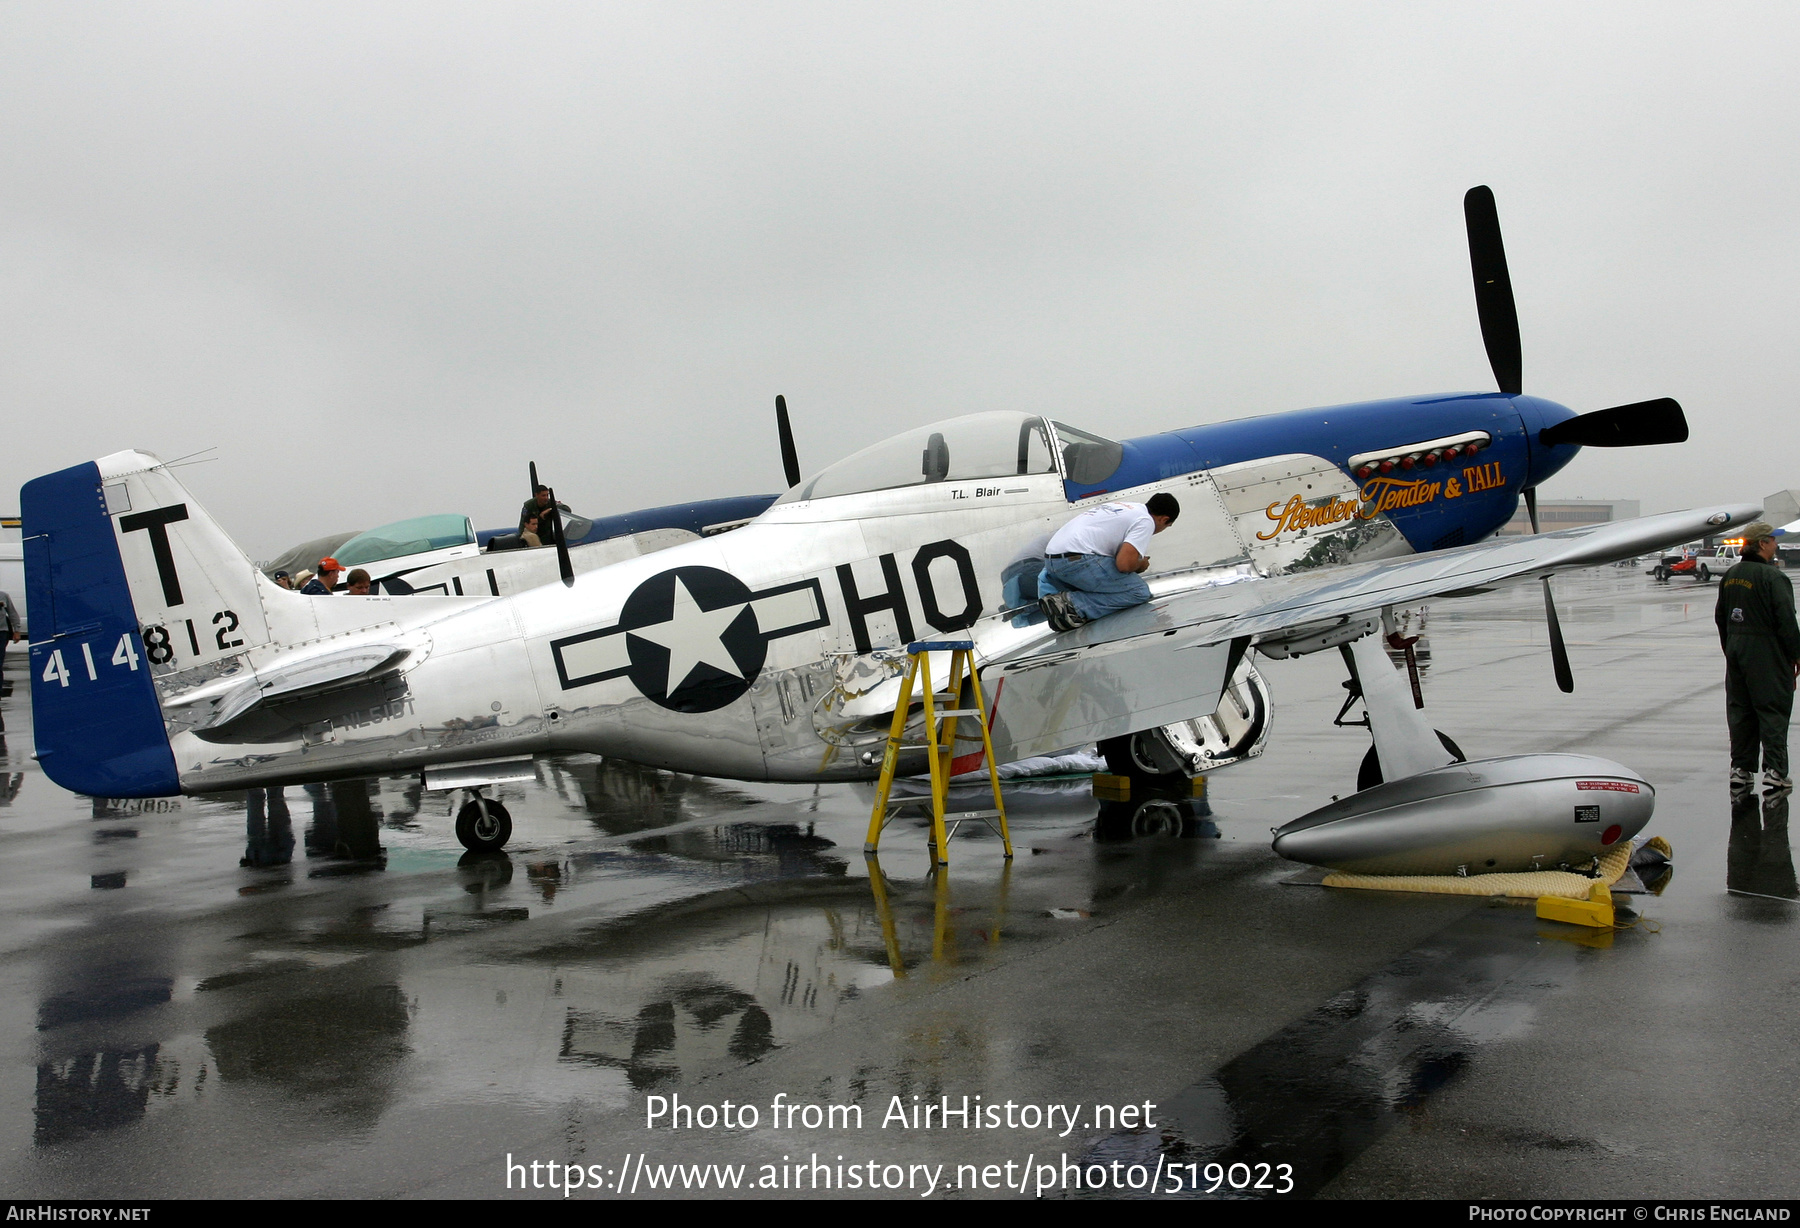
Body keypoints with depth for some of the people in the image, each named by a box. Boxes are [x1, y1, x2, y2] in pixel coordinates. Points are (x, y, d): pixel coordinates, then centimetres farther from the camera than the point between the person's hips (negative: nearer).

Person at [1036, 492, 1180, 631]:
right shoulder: (1145, 521, -1)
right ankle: (1073, 604, -17)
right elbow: (1124, 563, -15)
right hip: (1077, 561, -9)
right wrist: (1140, 565, 7)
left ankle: (1050, 596, 8)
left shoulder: (1123, 507, 26)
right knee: (1139, 592, -5)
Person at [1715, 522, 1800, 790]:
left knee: (1740, 710, 10)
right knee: (1774, 710, -1)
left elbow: (1720, 616, 15)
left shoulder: (1730, 576, 8)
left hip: (1736, 651, 7)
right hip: (1767, 655, -7)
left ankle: (1740, 768, 12)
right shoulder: (1773, 577, -15)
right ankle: (1774, 770, -2)